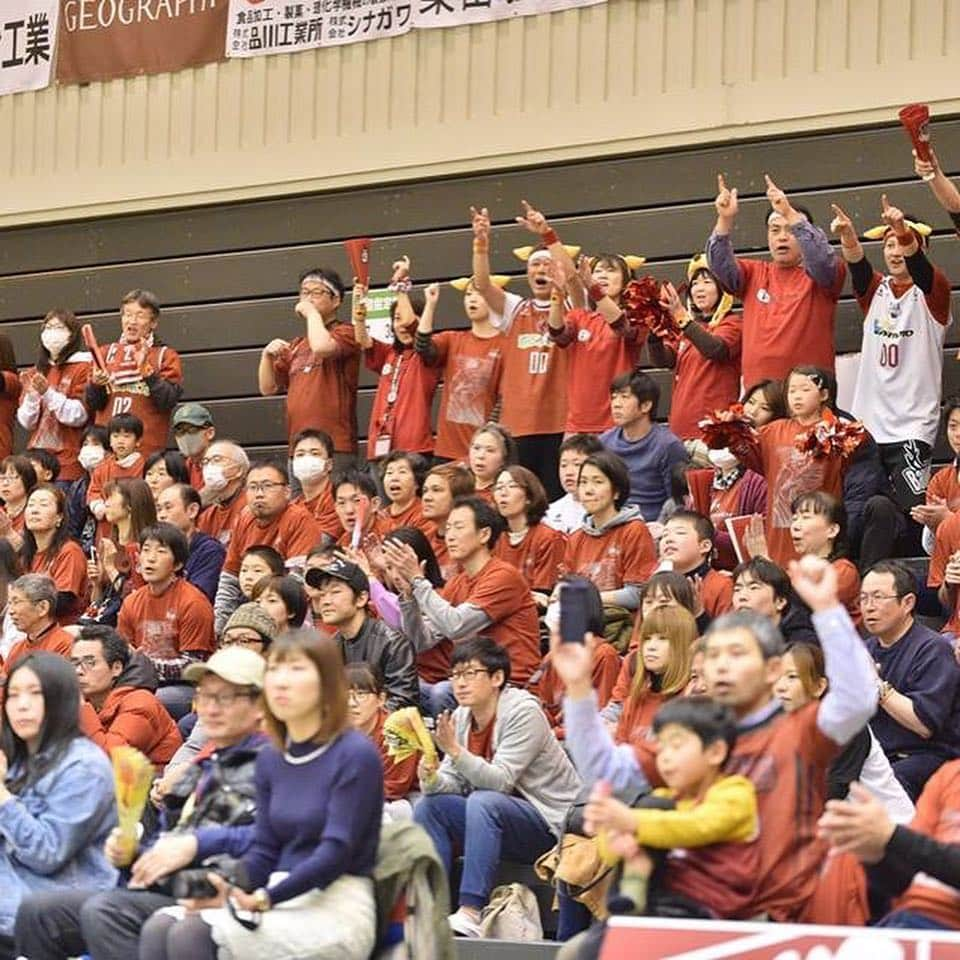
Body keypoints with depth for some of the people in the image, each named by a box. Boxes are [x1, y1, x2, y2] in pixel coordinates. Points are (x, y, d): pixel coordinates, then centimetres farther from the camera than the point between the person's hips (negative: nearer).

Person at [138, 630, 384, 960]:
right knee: (158, 927, -15)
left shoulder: (355, 755, -7)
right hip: (282, 901, 7)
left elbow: (337, 850, -15)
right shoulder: (270, 759, 15)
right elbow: (264, 848, 12)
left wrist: (266, 898, -24)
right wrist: (225, 888, -9)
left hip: (337, 909, -7)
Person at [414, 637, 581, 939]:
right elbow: (453, 783, 0)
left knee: (482, 802, -34)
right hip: (492, 814, 7)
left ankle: (470, 912, -41)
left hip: (550, 824, -7)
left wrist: (454, 751, -37)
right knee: (429, 806, -12)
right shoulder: (460, 717, 4)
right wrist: (431, 778, -23)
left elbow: (501, 780, -26)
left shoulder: (524, 712, -17)